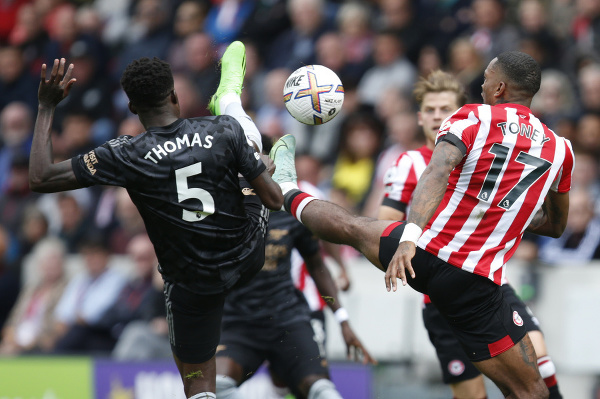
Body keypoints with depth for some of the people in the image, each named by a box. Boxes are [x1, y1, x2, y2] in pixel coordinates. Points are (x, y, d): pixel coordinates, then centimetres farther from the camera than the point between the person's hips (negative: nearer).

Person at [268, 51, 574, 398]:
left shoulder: (471, 118, -1)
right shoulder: (559, 148, 7)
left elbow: (436, 173, -20)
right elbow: (555, 226, 22)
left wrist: (410, 237, -30)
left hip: (424, 253, 0)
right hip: (477, 285, 0)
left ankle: (288, 191, 56)